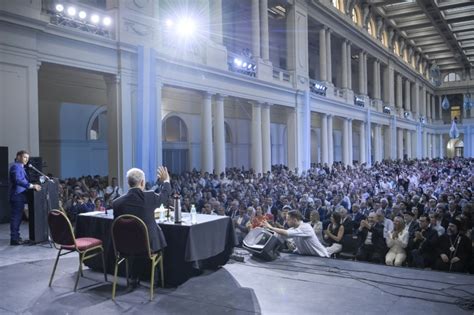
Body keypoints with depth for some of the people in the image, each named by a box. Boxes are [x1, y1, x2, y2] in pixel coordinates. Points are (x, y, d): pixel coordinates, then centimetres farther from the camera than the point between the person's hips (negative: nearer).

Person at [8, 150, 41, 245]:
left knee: (18, 217, 14)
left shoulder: (20, 167, 20)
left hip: (20, 196, 10)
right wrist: (32, 186, -30)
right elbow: (18, 181, -26)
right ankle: (14, 239, -3)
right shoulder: (15, 166, -12)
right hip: (17, 196, -10)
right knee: (16, 217, -7)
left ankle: (16, 237, 21)